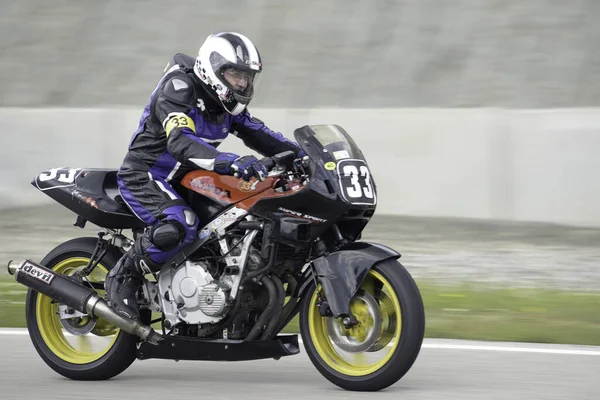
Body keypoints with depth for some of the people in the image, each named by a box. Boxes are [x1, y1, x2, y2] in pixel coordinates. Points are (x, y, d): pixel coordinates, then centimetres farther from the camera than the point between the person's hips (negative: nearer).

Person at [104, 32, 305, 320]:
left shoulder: (226, 102, 5)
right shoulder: (179, 91, -24)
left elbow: (256, 133, 12)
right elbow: (181, 141, -39)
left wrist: (298, 153, -4)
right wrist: (231, 162, -52)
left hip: (182, 179, 10)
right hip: (143, 175, -10)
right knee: (180, 225, -36)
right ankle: (122, 278, -18)